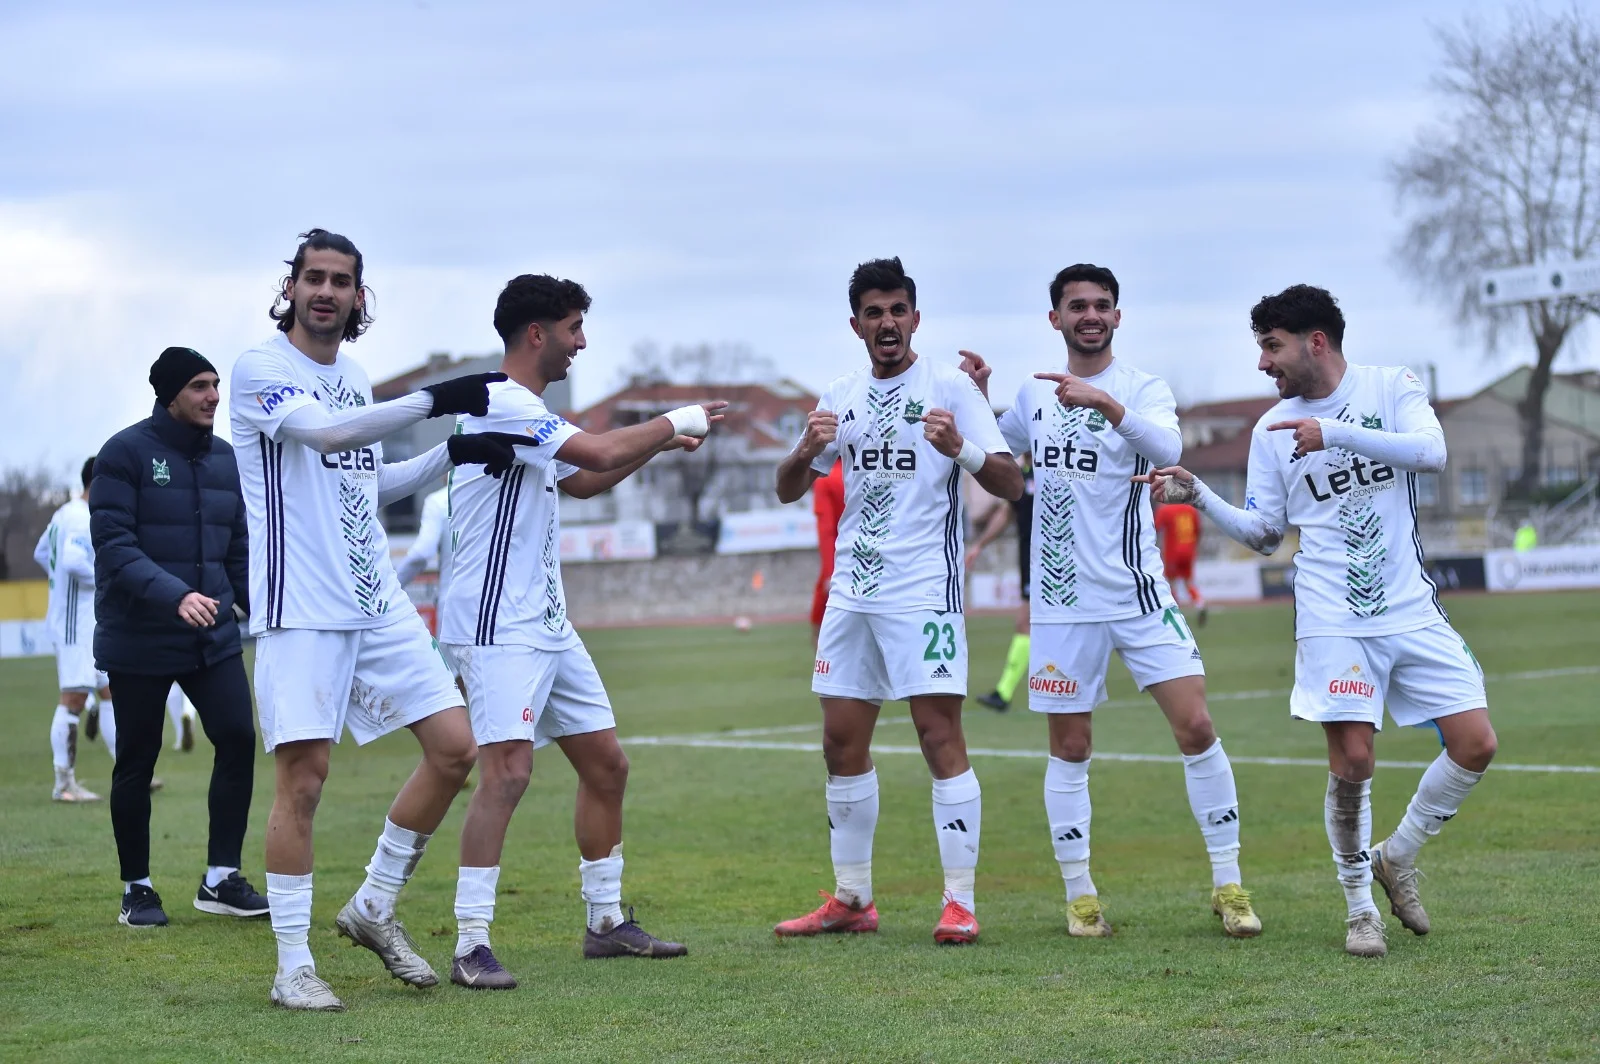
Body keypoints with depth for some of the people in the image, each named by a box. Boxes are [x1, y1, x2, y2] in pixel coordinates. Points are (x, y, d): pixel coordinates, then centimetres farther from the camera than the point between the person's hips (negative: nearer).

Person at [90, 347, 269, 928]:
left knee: (238, 738, -5)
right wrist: (174, 595, -30)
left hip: (214, 638, 5)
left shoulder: (225, 459, 9)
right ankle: (137, 890, 17)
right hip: (139, 639, -5)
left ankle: (221, 879, 6)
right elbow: (112, 544, -17)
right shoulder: (126, 453, -9)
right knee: (137, 763, 4)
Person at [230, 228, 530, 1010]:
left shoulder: (353, 376, 16)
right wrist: (433, 400, -25)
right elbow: (327, 433, -24)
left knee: (454, 746, 2)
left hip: (377, 602, 7)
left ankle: (374, 908, 18)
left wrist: (451, 455, 11)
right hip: (301, 612, -7)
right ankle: (292, 966, 1)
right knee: (303, 777, -8)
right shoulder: (260, 369, -7)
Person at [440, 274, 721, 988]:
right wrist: (673, 422, -8)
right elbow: (598, 452, -23)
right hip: (497, 626, -10)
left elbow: (581, 481, 34)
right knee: (507, 771, -19)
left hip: (548, 624, 11)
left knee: (606, 764, 12)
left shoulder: (528, 409, 18)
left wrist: (664, 441, 24)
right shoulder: (500, 402, -15)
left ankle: (606, 921, 22)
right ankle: (470, 946, -17)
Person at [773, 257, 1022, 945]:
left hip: (924, 591, -6)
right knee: (842, 744, 7)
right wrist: (806, 451, -8)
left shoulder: (950, 387, -3)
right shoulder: (840, 398, 12)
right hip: (852, 591, 6)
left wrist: (960, 448, -28)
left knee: (940, 738, -10)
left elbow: (1011, 484, -8)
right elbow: (788, 491, 14)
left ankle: (960, 903, -6)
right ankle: (851, 900, 17)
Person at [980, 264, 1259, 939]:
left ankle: (1228, 886, 1)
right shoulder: (1034, 394, 10)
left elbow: (1168, 447, -24)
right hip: (1061, 600, 3)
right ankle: (1080, 896, 16)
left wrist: (1104, 402, -38)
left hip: (1137, 592, -3)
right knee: (1070, 748, 5)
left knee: (1195, 727, -9)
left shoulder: (1142, 388, -3)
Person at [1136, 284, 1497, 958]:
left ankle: (1395, 858, 17)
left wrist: (1336, 433, -24)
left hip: (1413, 611, 1)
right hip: (1334, 618, -1)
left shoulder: (1391, 386, 1)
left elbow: (1432, 451, -17)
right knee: (1351, 762, -10)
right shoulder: (1272, 429, 7)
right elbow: (1263, 533, 11)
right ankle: (1359, 906, 9)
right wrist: (1199, 497, -4)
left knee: (1475, 746, -5)